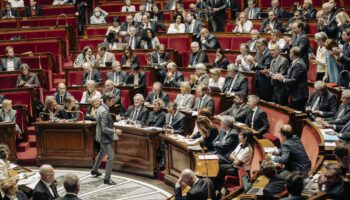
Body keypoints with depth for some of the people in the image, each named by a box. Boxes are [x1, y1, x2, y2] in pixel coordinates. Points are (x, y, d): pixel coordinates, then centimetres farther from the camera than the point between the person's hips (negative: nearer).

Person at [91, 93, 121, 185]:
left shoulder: (101, 108, 5)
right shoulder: (104, 112, -26)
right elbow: (104, 129, -27)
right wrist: (115, 131, -20)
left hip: (101, 136, 11)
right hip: (105, 137, -11)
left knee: (102, 152, 29)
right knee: (111, 157, -9)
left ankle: (94, 170, 45)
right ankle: (107, 178, -5)